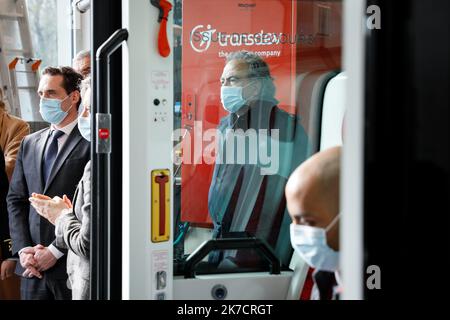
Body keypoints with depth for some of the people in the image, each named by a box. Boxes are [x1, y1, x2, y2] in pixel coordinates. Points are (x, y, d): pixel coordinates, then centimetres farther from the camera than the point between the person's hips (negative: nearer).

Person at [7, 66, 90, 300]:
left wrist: (56, 250, -12)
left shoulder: (90, 143, -8)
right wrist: (23, 249, 0)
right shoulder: (30, 143, 13)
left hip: (71, 265, -5)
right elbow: (15, 200, 13)